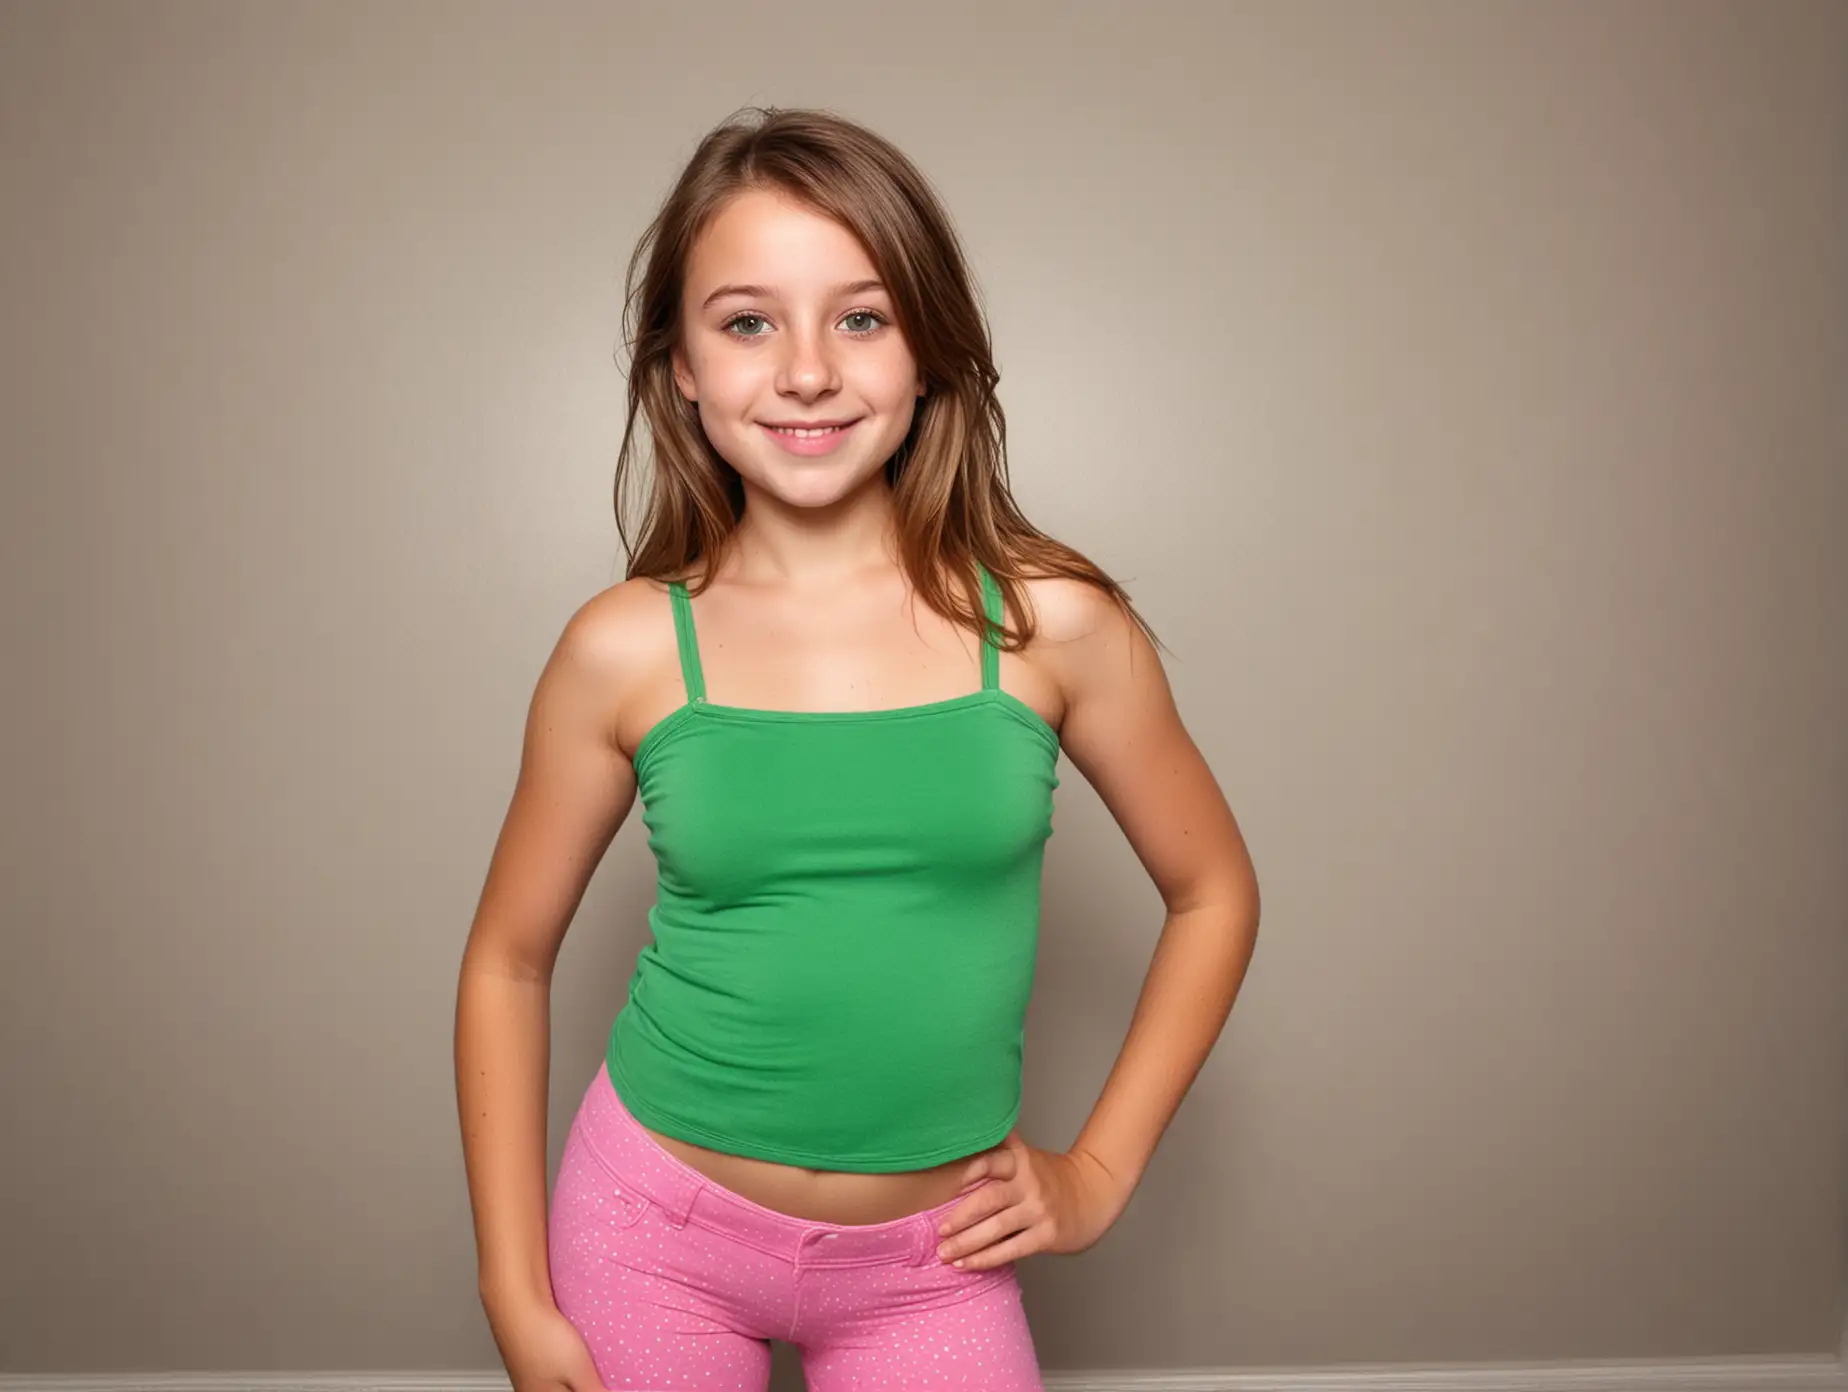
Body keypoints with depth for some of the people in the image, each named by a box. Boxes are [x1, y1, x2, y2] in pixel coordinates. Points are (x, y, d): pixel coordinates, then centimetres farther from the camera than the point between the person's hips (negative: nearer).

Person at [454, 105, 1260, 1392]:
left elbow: (1214, 895, 2)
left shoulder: (1050, 622, -11)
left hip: (929, 1265, 0)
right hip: (656, 1234, 1)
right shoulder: (624, 649, -10)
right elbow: (509, 961, 1)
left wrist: (1099, 1173, 0)